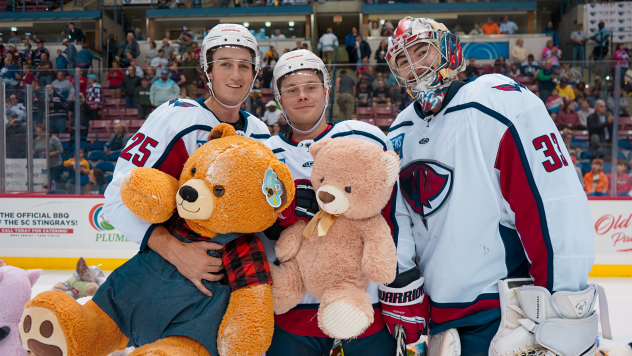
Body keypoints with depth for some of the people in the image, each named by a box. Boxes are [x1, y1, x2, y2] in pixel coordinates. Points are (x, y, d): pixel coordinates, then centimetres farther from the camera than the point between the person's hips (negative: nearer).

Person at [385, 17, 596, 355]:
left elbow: (557, 208, -17)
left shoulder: (499, 103, -12)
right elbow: (396, 224, 10)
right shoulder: (399, 136, 7)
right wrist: (401, 295, 8)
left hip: (509, 312, -6)